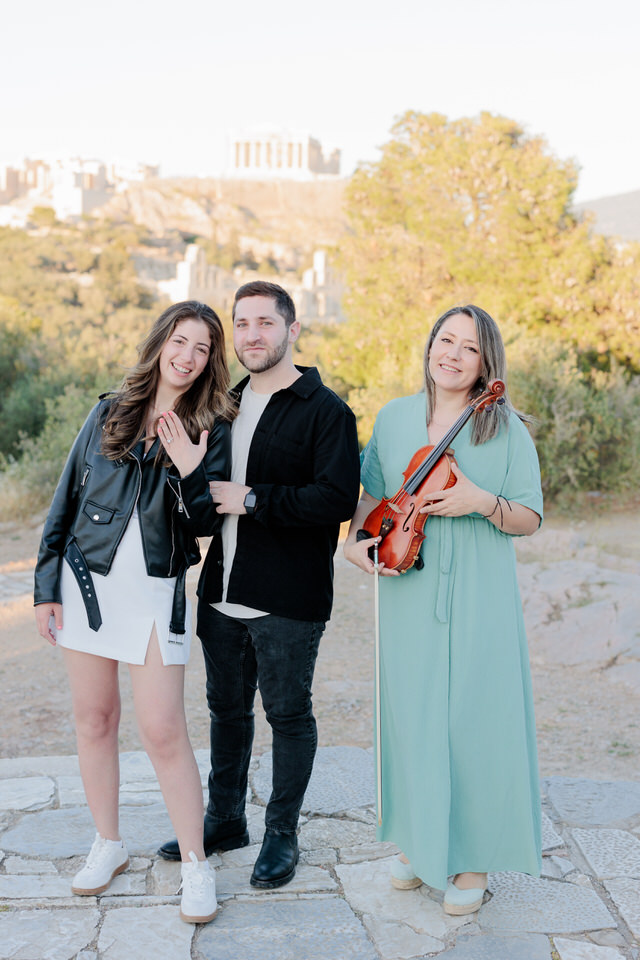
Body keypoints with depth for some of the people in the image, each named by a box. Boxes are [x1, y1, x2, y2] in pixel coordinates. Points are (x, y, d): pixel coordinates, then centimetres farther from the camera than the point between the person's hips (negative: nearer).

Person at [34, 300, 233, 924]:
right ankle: (108, 845, 28)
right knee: (94, 720, 11)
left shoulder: (211, 432, 0)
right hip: (87, 583, 3)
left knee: (163, 731, -5)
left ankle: (195, 865, 7)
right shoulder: (108, 414, 6)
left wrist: (191, 473, -21)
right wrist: (47, 586, 4)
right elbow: (66, 500, 8)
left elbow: (207, 526, -3)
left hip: (156, 592, -3)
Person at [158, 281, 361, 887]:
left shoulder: (325, 411, -10)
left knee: (289, 715, 7)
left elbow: (337, 498, -22)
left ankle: (282, 833, 23)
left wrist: (252, 499, -22)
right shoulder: (226, 405, 12)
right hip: (222, 591, 7)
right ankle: (224, 819, 36)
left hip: (288, 600, -7)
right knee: (227, 708, 19)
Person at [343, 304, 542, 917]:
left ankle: (472, 857, 18)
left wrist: (481, 502, -19)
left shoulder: (505, 427, -2)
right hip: (409, 596, 3)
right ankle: (417, 842, 29)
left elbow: (530, 519, -2)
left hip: (480, 601, -3)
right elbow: (373, 495, 16)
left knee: (474, 720, 0)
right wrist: (355, 540, -2)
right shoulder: (393, 418, 8)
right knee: (412, 718, 9)